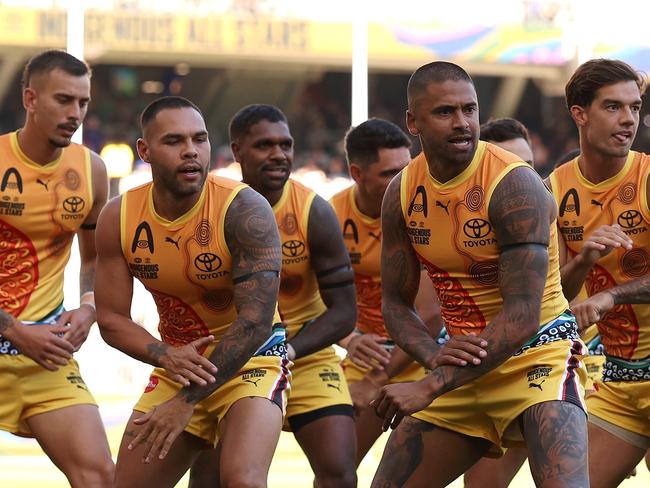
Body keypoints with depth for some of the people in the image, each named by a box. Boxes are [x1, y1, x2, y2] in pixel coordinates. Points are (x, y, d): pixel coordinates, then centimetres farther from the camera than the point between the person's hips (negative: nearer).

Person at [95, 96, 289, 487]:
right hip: (177, 362, 5)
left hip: (250, 358, -5)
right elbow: (111, 319, -2)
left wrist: (188, 401, -26)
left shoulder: (245, 210, -22)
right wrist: (165, 357, -24)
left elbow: (256, 320, -25)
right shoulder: (118, 218, -8)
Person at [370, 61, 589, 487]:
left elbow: (522, 317, -26)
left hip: (537, 356, -6)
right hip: (463, 363, 6)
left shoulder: (514, 184, -21)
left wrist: (431, 387, -28)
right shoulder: (402, 193, -1)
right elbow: (395, 304, 7)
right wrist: (439, 360, -15)